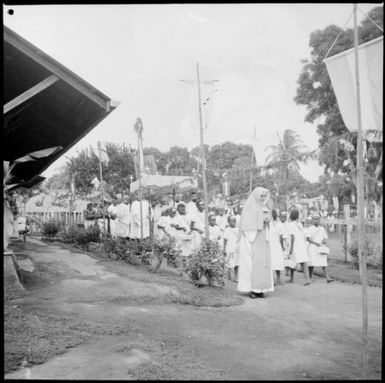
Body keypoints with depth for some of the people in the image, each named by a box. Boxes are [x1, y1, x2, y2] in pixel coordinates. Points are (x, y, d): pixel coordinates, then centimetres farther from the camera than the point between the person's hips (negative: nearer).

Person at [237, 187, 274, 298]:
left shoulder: (264, 208, 16)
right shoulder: (248, 207, -3)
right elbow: (246, 224, -9)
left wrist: (267, 220, -3)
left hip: (262, 239, 6)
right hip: (251, 238, -6)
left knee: (263, 262, 1)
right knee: (251, 263, -8)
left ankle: (260, 289, 5)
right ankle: (251, 289, -4)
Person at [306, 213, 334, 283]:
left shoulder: (322, 229, 14)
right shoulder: (310, 229, 0)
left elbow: (325, 238, 16)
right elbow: (307, 238, -10)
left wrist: (324, 241, -8)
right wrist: (315, 243, -22)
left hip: (321, 249, 4)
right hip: (312, 248, -4)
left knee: (324, 263, -5)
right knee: (312, 264, -2)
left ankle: (328, 278, -12)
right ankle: (310, 278, 10)